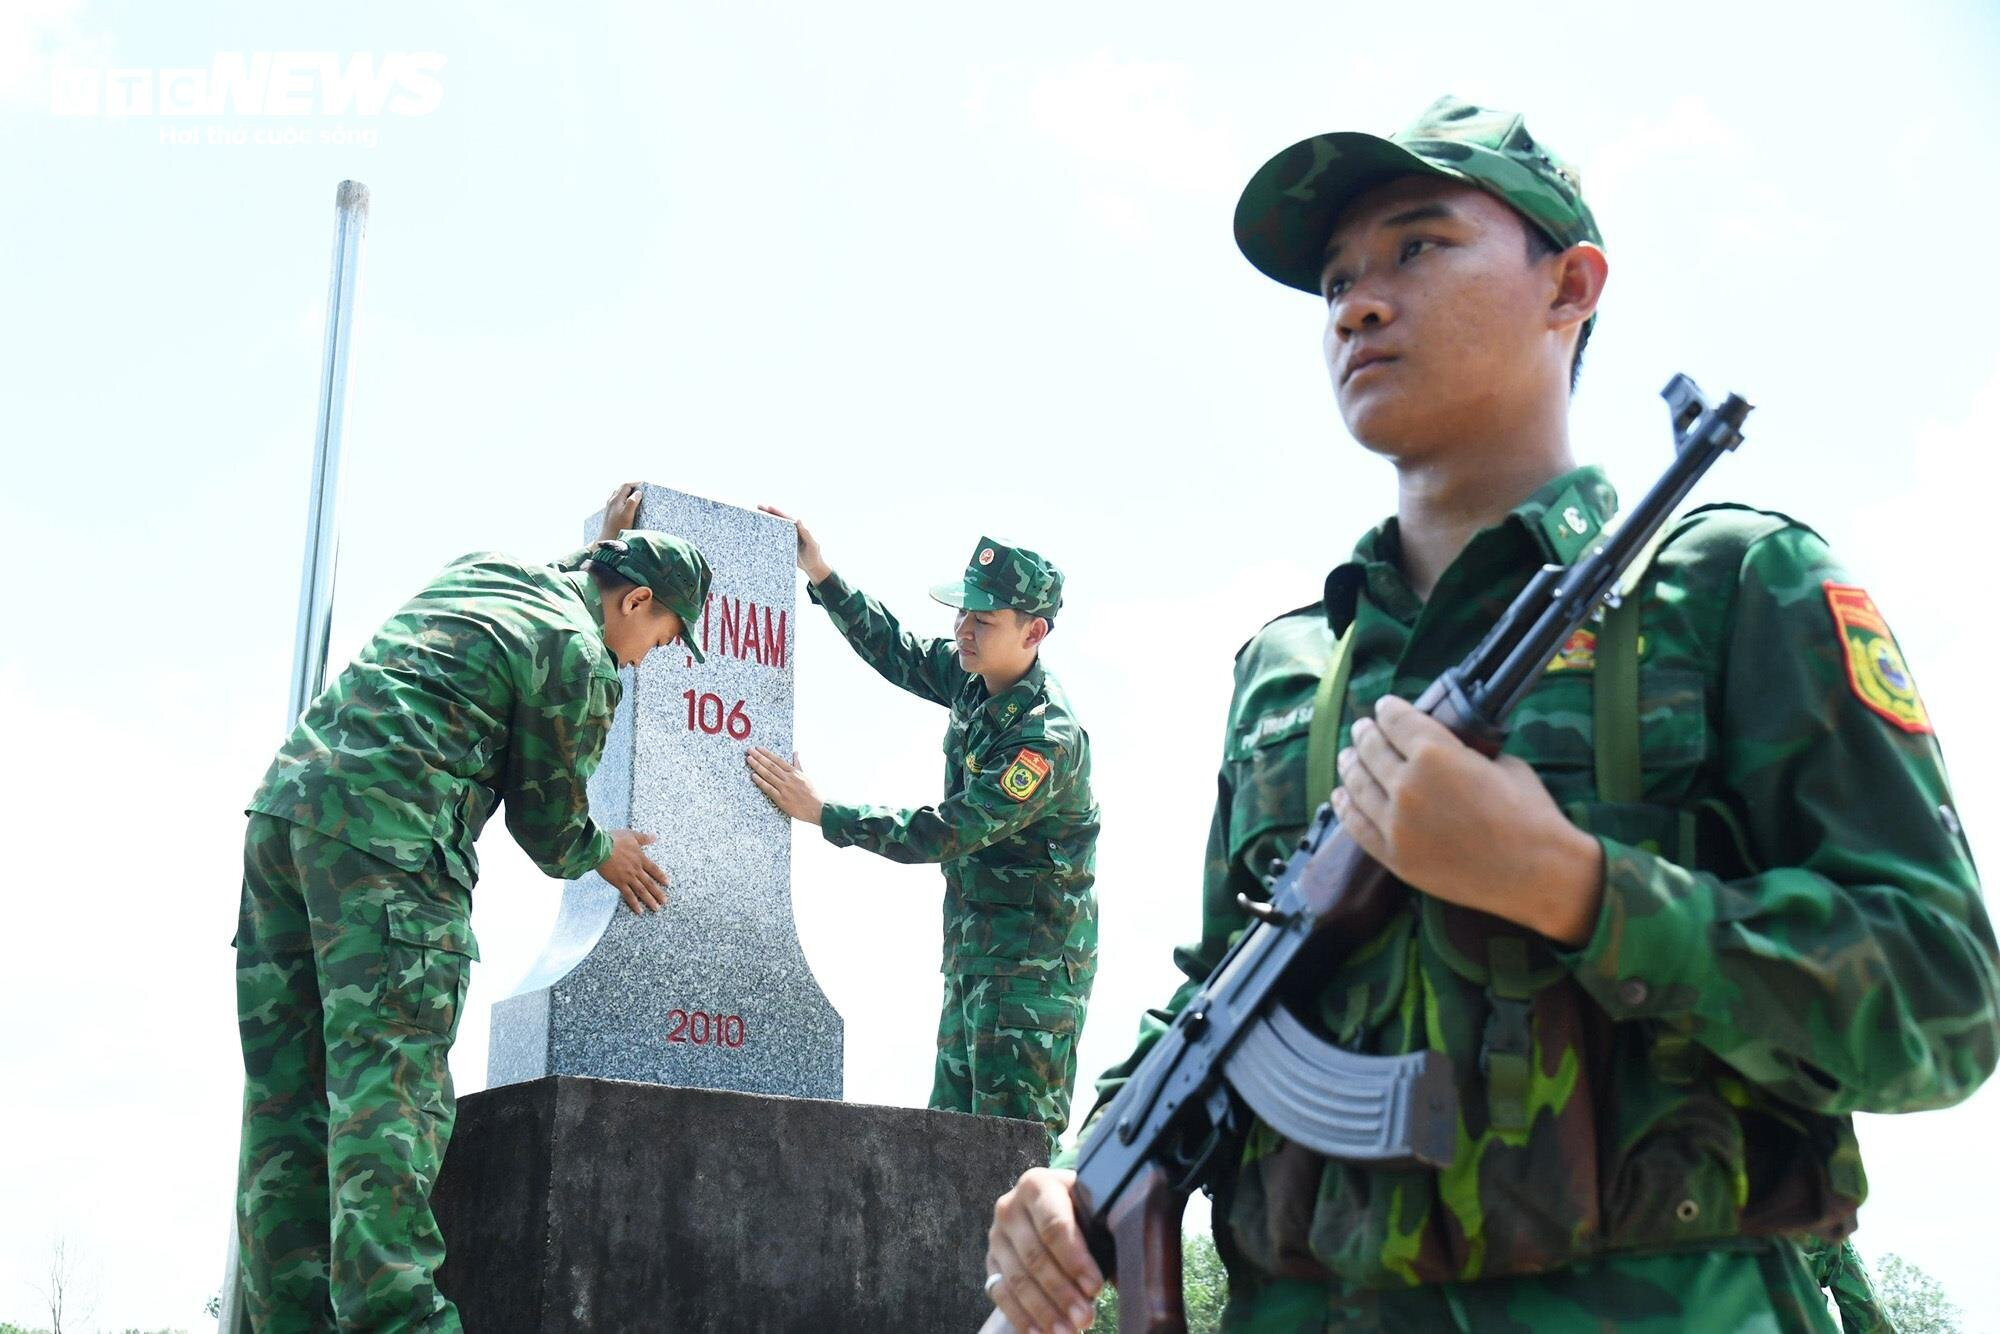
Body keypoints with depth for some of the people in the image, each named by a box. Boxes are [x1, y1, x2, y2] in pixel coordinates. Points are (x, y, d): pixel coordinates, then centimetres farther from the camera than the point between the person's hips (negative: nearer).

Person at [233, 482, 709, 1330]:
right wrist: (602, 854, 27)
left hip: (283, 803, 9)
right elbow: (548, 825, 7)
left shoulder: (481, 569, 23)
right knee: (389, 1091, -15)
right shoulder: (582, 659, 1)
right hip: (386, 834, -9)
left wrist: (600, 546, 55)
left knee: (287, 1101, 5)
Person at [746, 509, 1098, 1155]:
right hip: (973, 944, 9)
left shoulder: (1048, 738, -25)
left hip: (1033, 961, -9)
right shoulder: (974, 678, 1)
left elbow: (943, 834, -26)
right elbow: (897, 650, 17)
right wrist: (821, 574, 6)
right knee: (952, 1124, 13)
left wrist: (819, 811, -22)